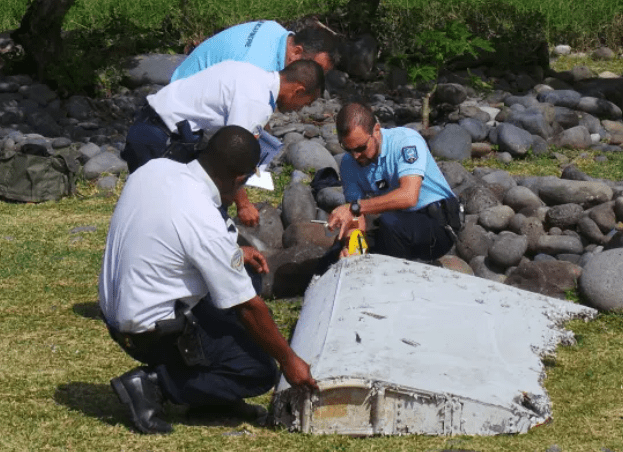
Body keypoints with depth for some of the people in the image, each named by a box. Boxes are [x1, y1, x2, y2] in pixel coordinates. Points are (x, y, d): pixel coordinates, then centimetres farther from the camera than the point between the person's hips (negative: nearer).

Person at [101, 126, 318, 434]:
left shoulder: (155, 168, -6)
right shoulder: (207, 226, -28)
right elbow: (248, 308, -17)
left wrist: (234, 253, 14)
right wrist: (288, 360, -4)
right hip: (151, 332, -9)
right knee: (260, 373, -1)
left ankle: (212, 396, 19)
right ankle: (153, 384, -5)